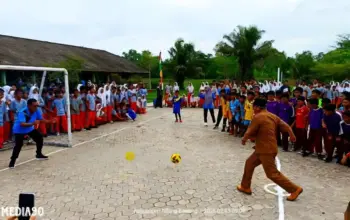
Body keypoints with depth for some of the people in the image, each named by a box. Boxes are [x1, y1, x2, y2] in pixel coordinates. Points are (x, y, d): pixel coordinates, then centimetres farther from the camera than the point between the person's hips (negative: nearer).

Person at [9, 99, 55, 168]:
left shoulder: (36, 111, -16)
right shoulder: (22, 112, -35)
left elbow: (41, 119, -2)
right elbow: (22, 124, -45)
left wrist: (50, 121, -17)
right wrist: (32, 123, -60)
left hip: (30, 129, 7)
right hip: (19, 130, -7)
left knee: (40, 138, 5)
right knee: (18, 145, -21)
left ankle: (39, 154, 25)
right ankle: (12, 161, -2)